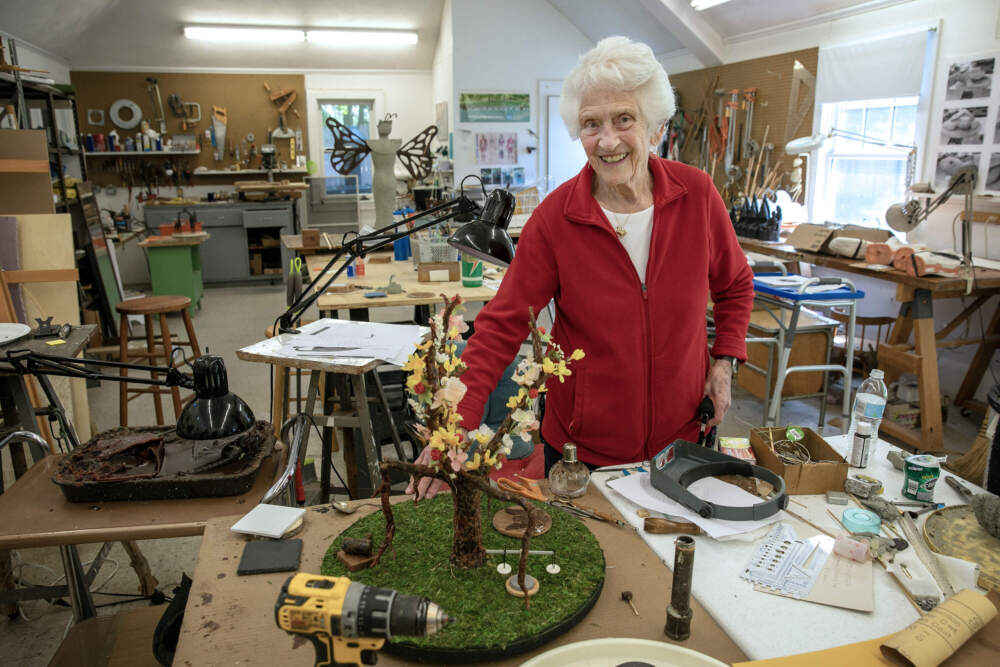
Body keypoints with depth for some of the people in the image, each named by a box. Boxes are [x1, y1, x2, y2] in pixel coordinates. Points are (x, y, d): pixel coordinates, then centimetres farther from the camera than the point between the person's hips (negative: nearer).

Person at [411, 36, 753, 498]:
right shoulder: (555, 217, -17)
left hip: (681, 436, 2)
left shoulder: (697, 195, -10)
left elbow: (734, 286, 8)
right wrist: (457, 424, -29)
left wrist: (724, 360, -3)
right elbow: (502, 325, -19)